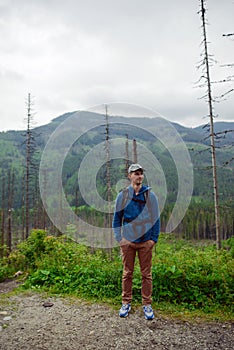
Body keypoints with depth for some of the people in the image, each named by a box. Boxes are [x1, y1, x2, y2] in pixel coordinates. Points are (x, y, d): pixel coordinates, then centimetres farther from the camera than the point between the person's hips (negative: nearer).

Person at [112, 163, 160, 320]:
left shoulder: (150, 195, 0)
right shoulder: (123, 195, 1)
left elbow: (156, 218, 3)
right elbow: (117, 218, 7)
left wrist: (154, 239, -3)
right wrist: (119, 238, -1)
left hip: (146, 242, 0)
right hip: (127, 241, 1)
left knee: (146, 274, 7)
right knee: (127, 273, 10)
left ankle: (147, 304, 21)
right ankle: (126, 303, 25)